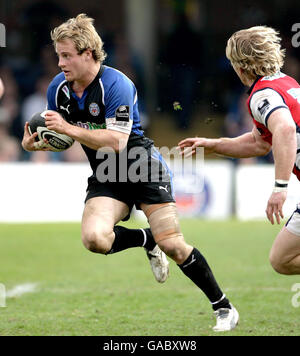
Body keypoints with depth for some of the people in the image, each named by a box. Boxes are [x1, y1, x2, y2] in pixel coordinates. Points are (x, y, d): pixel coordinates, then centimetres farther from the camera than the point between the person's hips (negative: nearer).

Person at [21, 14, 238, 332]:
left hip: (143, 167, -5)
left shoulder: (116, 84, -20)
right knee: (94, 237, -24)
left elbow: (116, 142, -26)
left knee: (172, 245, -12)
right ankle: (147, 241, 8)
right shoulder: (58, 88, 0)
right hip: (105, 178, 5)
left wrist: (69, 128, -30)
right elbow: (62, 138, 13)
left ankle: (223, 307, 6)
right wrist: (36, 143, -9)